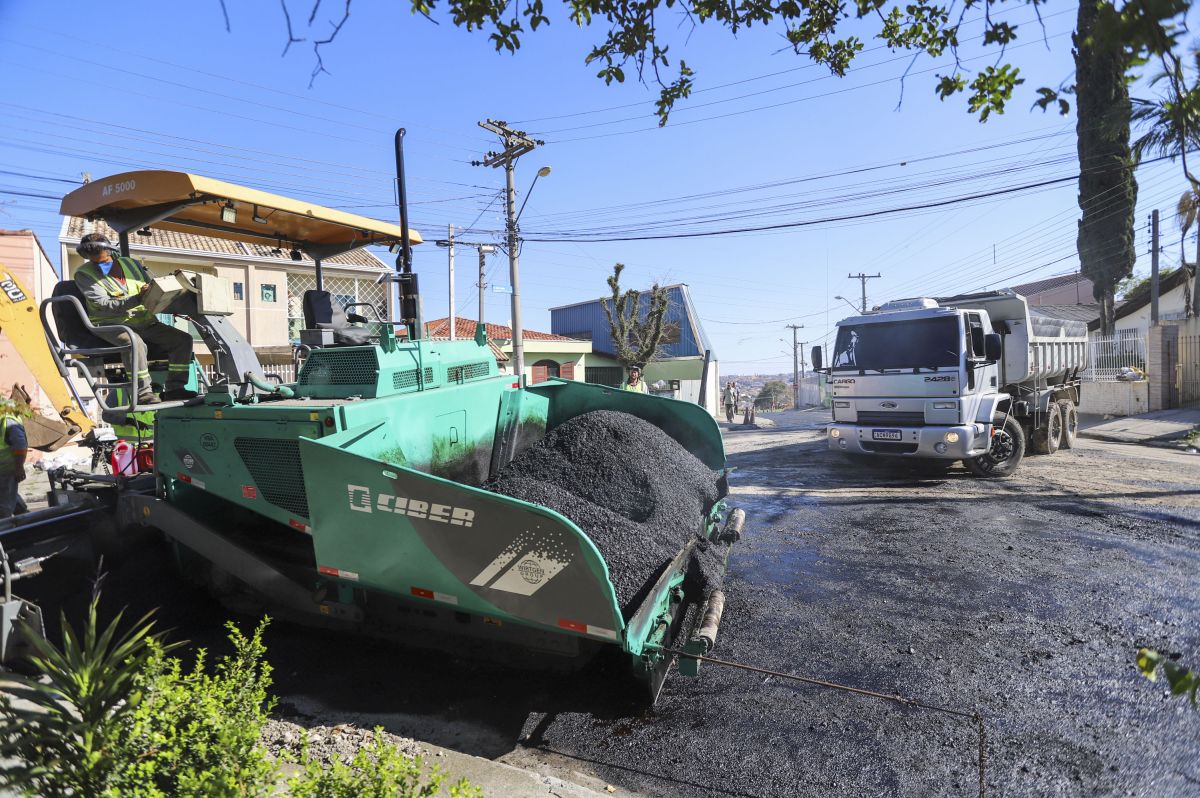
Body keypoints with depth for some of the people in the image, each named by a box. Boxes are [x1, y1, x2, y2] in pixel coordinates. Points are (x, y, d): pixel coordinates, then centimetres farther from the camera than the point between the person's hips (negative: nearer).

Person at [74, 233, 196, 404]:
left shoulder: (131, 264, 13)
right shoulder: (84, 274, -1)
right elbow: (104, 304, -15)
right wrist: (137, 299, -29)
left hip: (143, 321, 6)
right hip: (110, 324, -5)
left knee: (183, 339, -12)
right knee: (135, 342, -39)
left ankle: (174, 387, -13)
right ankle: (143, 393, -33)